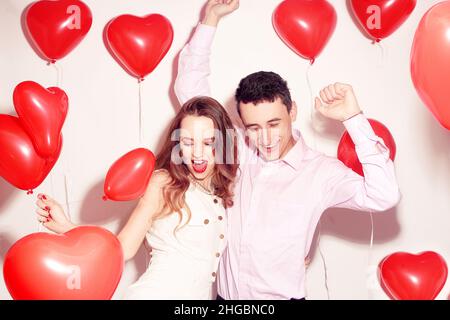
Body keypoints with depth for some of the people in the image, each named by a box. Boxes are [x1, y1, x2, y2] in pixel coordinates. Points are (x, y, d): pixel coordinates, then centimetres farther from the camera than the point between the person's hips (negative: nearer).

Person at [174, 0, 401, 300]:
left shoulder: (321, 171, -12)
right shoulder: (238, 151, -4)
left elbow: (384, 196, -26)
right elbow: (190, 89, -1)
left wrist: (354, 117, -26)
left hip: (281, 296, -3)